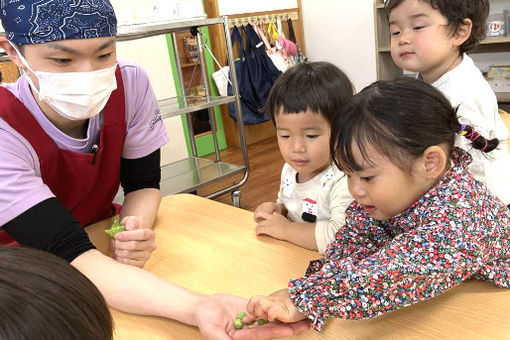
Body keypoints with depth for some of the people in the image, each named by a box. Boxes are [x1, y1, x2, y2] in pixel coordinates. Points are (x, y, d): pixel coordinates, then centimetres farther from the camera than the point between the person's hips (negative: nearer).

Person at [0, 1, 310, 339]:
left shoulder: (131, 84, -17)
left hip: (100, 236, 5)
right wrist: (196, 307, -52)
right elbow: (72, 255, -37)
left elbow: (143, 184, -8)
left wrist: (137, 229, -30)